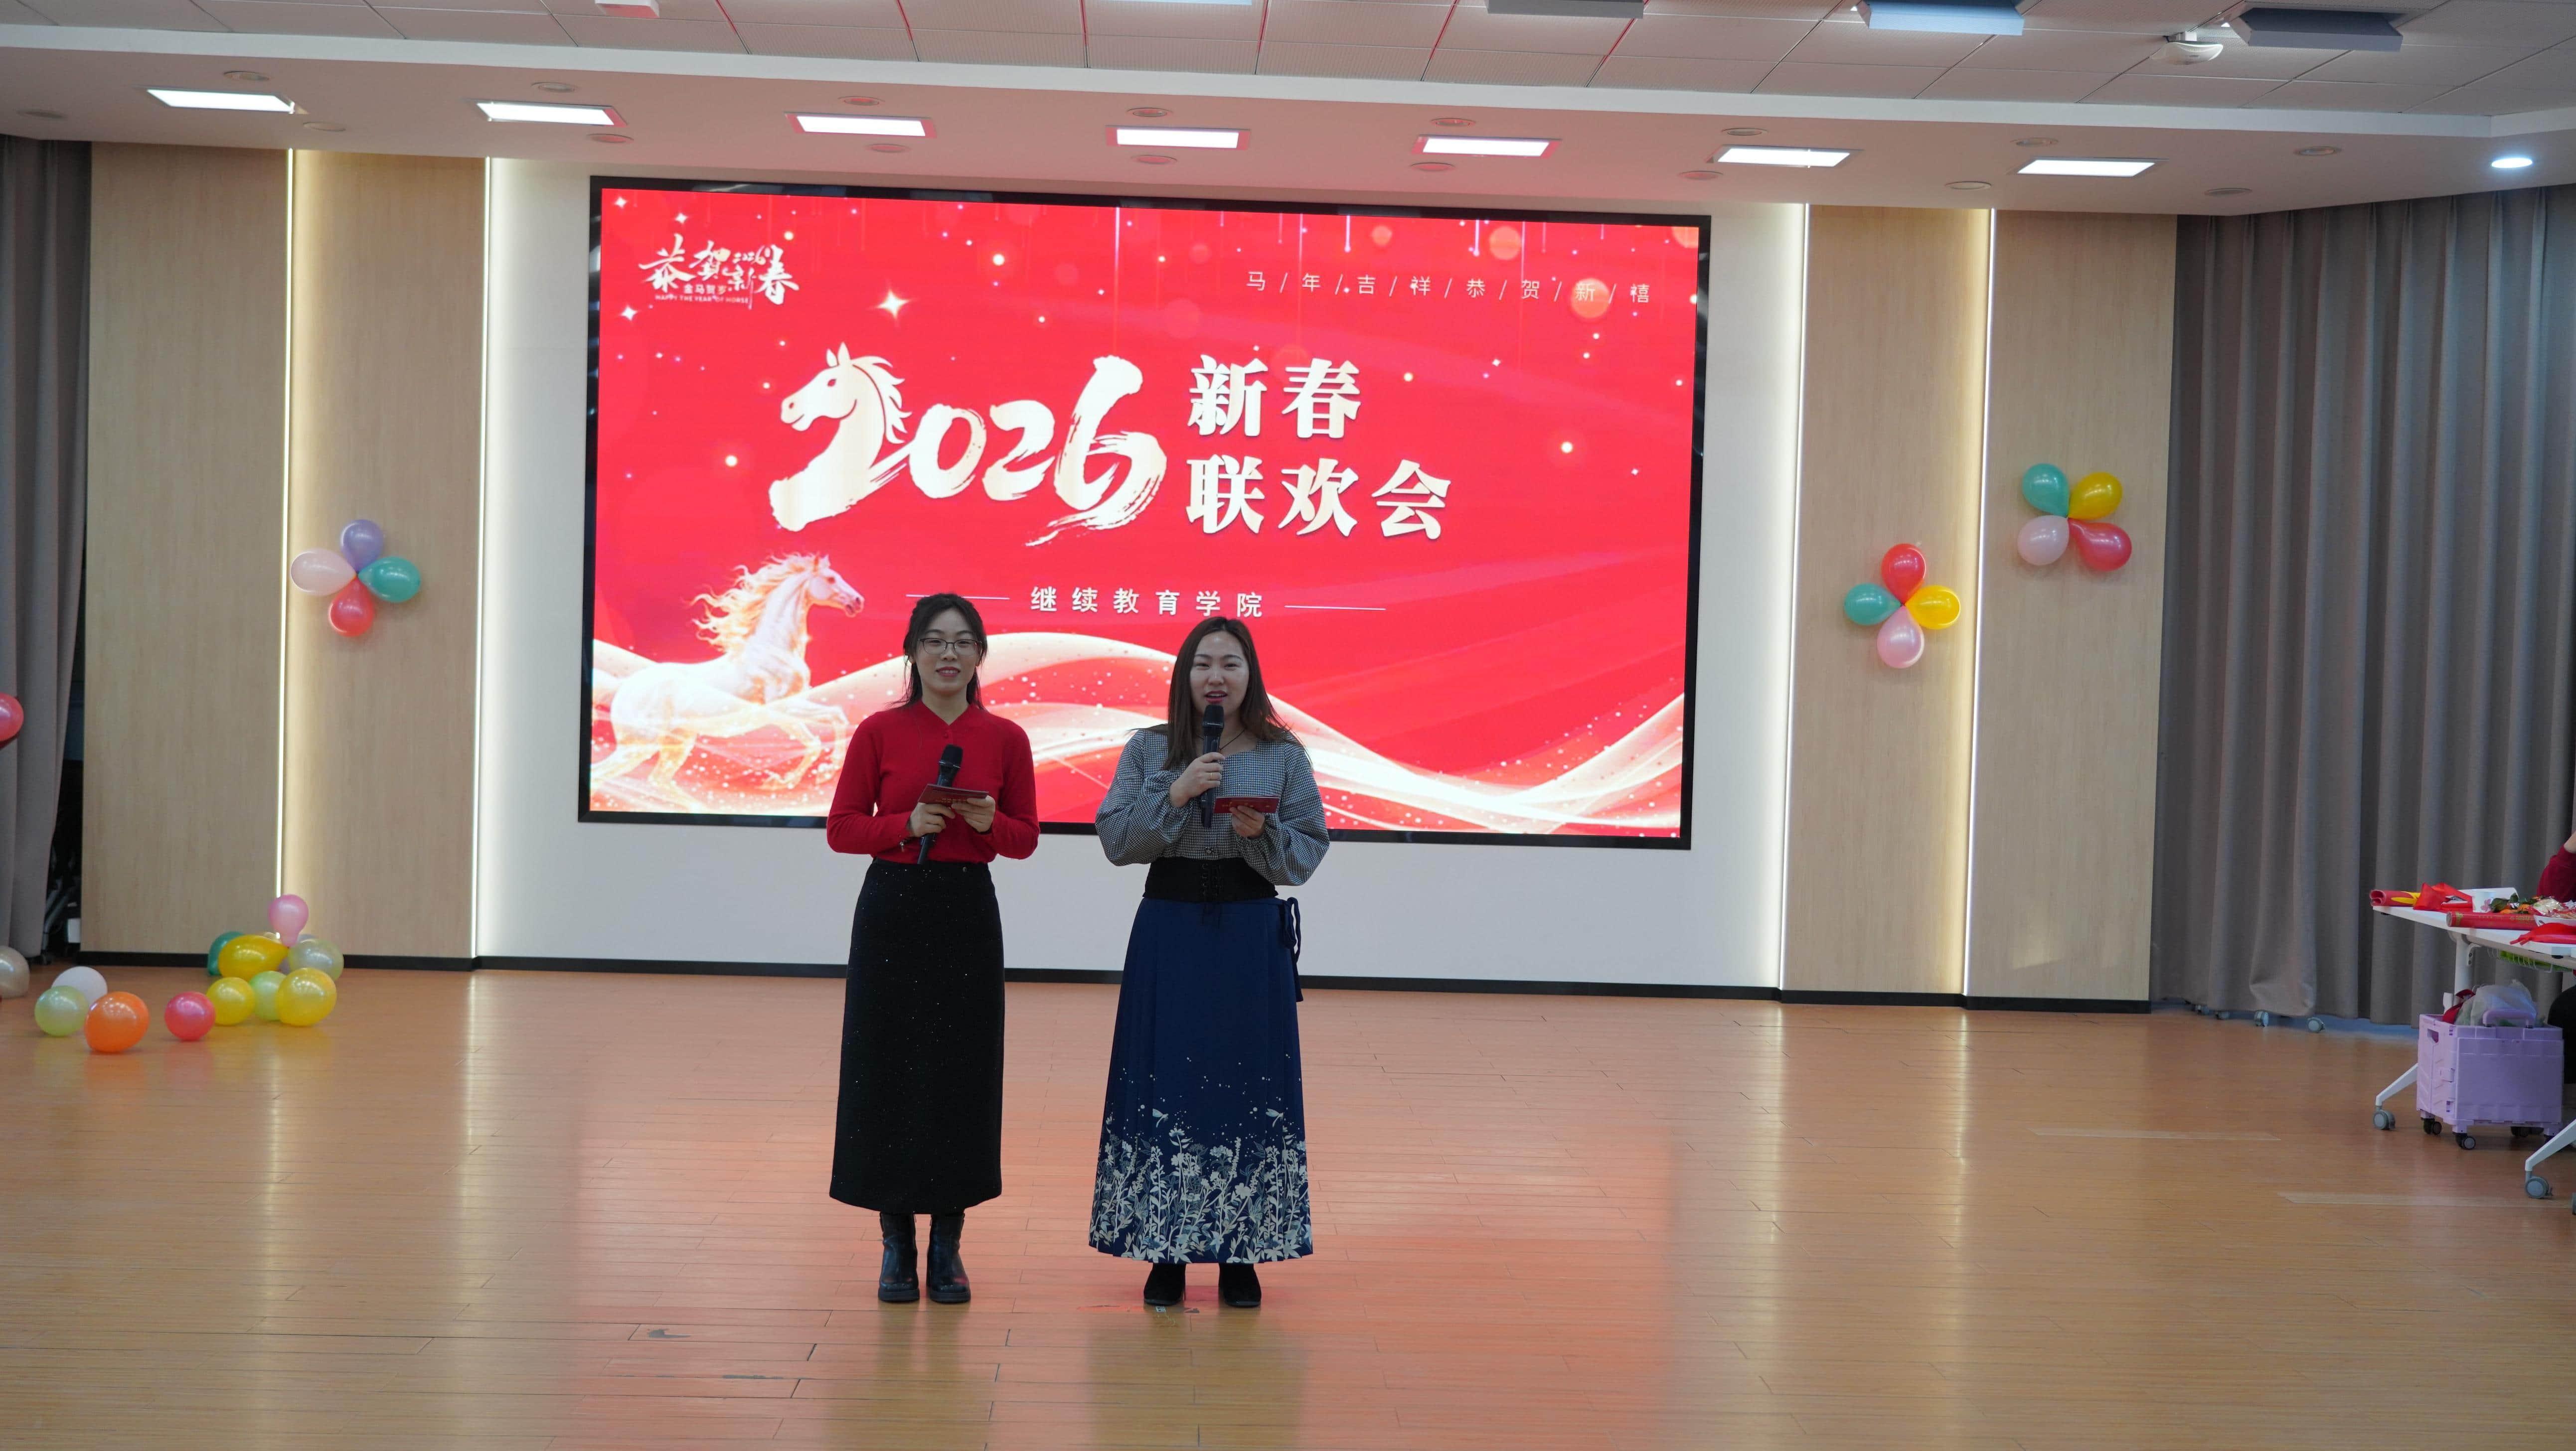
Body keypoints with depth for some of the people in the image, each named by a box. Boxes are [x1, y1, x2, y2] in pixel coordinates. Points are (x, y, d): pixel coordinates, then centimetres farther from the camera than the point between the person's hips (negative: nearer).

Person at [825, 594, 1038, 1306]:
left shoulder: (1005, 738, 3)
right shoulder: (880, 732, -1)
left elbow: (1026, 839, 7)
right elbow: (841, 828, 0)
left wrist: (990, 823, -13)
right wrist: (908, 824, -16)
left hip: (968, 913, 1)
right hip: (893, 911, -1)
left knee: (962, 1073, 3)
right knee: (888, 1070, 1)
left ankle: (948, 1246, 14)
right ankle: (896, 1244, 12)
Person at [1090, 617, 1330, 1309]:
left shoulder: (1284, 756, 3)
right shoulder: (1148, 750, 3)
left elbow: (1307, 855, 1)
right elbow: (1116, 840, -4)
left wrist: (1264, 832, -18)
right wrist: (1175, 794, -16)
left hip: (1252, 936, 0)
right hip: (1167, 932, 0)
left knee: (1247, 1088, 1)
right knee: (1163, 1088, 0)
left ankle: (1240, 1254, 12)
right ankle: (1166, 1252, 11)